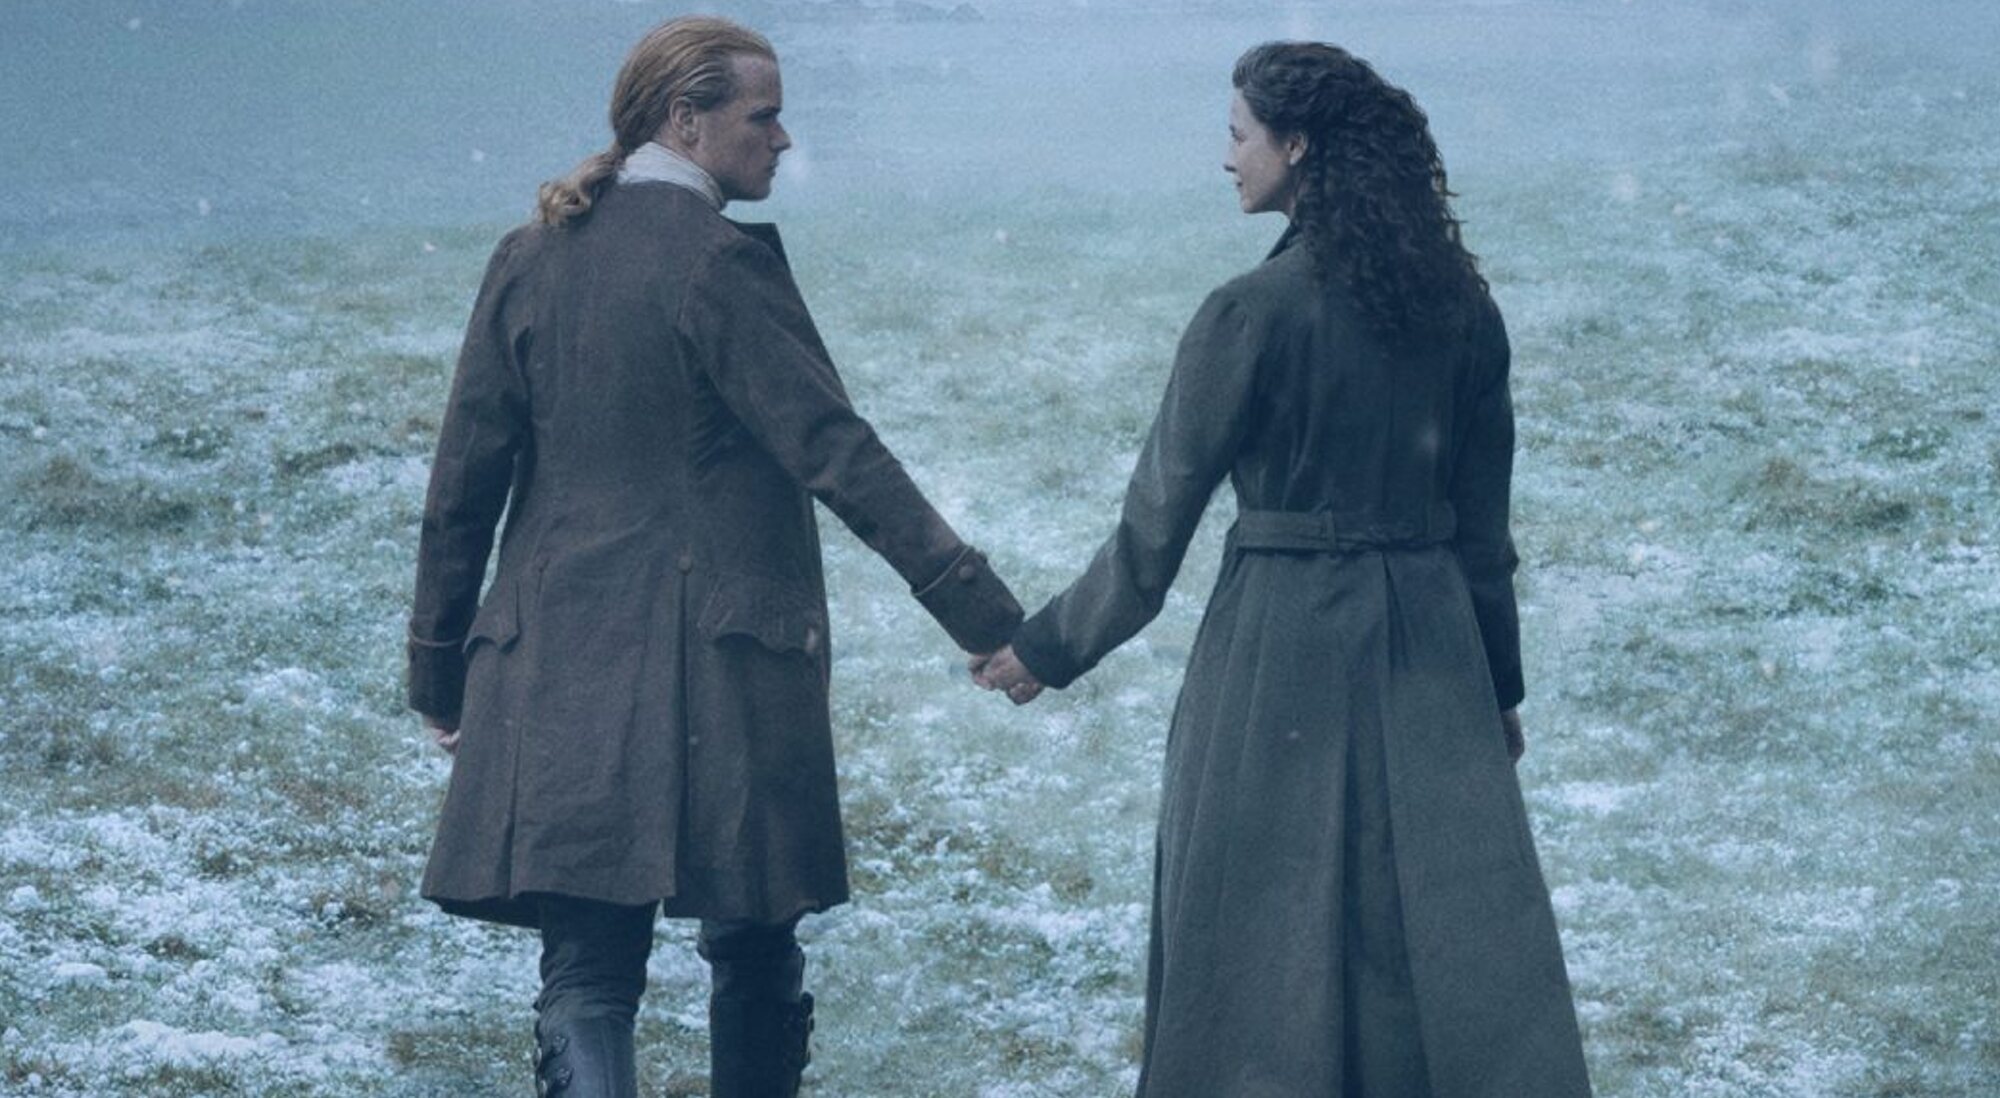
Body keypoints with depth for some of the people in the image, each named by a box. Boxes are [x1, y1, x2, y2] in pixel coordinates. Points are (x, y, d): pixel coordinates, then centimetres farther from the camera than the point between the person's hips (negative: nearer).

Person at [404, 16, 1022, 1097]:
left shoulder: (530, 258, 6)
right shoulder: (719, 260, -10)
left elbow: (463, 481, 7)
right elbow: (835, 452, -14)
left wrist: (439, 669, 15)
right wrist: (981, 611, -13)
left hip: (559, 671, 4)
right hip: (723, 671, -4)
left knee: (587, 972, 1)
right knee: (752, 948, 13)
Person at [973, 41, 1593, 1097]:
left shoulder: (1252, 313, -13)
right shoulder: (1458, 303, 3)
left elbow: (1157, 523, -8)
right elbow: (1483, 522, 9)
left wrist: (1046, 648, 4)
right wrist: (1498, 685, 18)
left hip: (1281, 647, -5)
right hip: (1431, 651, 5)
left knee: (1263, 945, 6)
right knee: (1461, 934, 7)